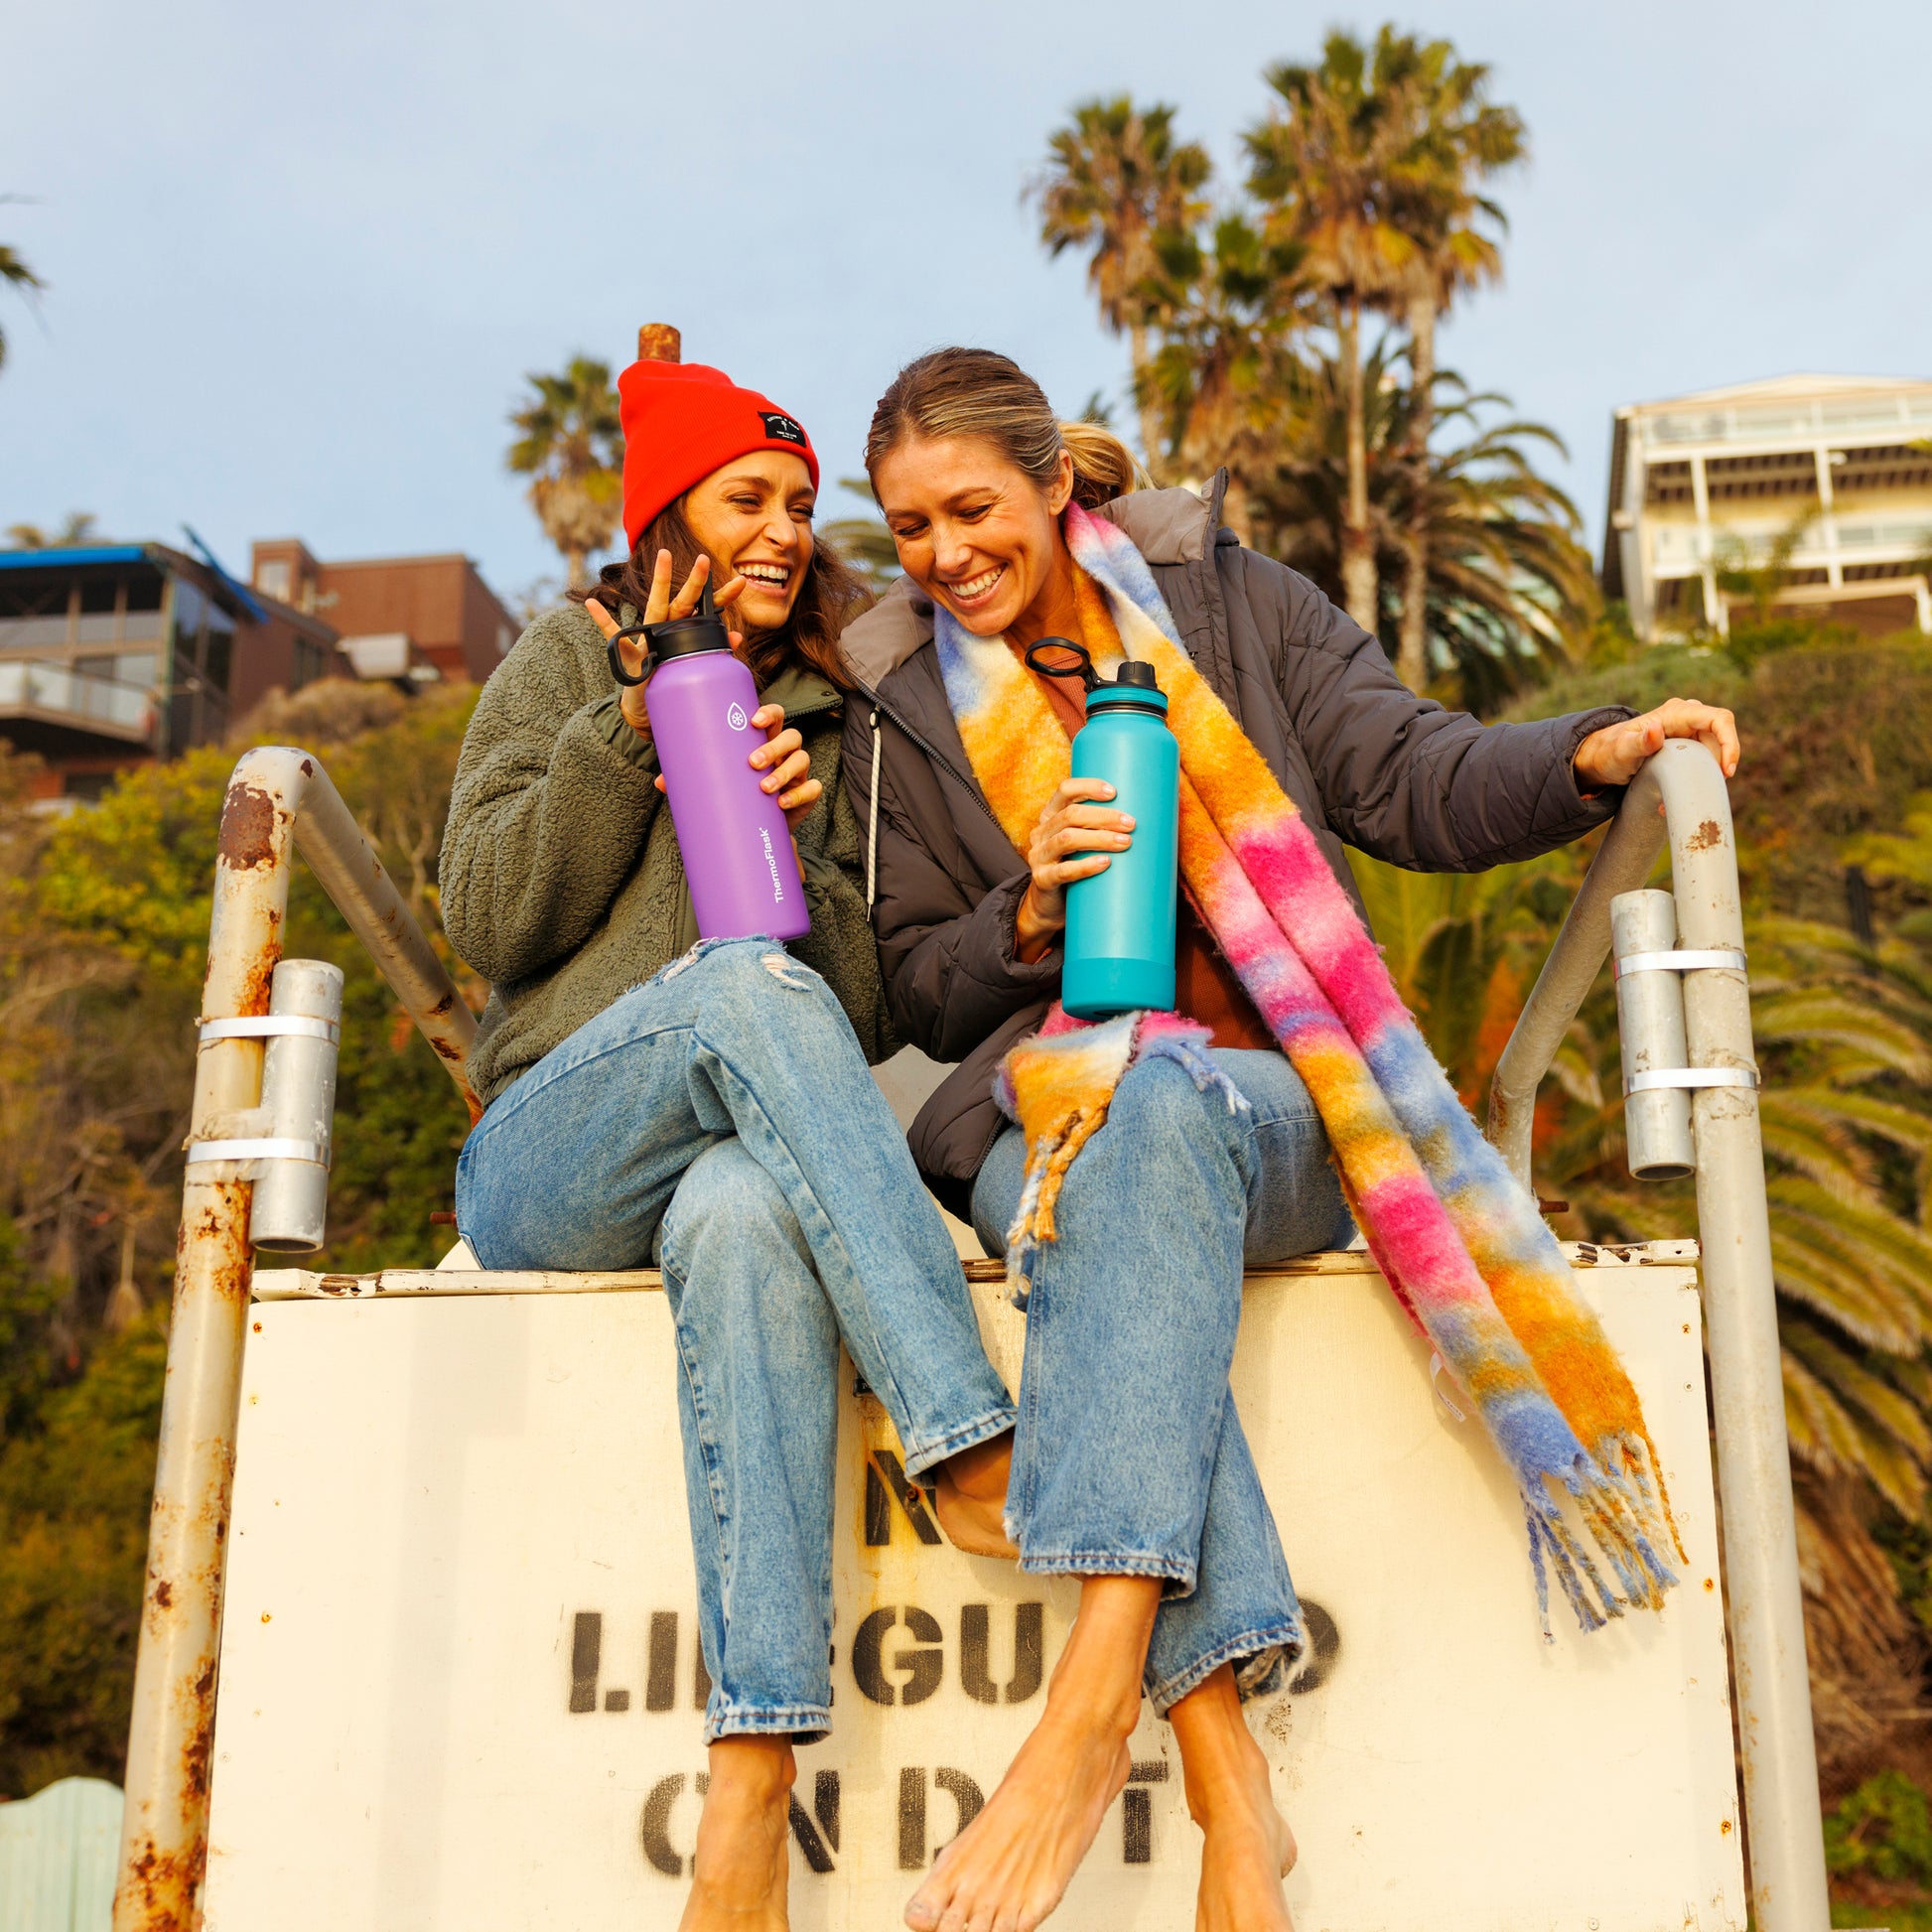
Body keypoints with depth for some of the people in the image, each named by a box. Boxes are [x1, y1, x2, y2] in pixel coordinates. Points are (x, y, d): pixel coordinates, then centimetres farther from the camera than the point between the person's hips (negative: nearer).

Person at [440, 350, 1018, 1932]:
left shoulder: (841, 706, 19)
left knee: (748, 1213, -39)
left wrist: (812, 850, -5)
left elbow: (870, 1016, 13)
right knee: (748, 981, -35)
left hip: (749, 1149, 1)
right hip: (553, 1150, -1)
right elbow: (490, 923, 0)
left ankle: (753, 1799, -45)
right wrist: (639, 717, -5)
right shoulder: (568, 664, 15)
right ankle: (969, 1438, -40)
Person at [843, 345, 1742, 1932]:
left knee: (1164, 1107, -38)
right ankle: (1225, 1773, -42)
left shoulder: (1228, 603, 12)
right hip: (1044, 1116, 1)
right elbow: (922, 995, 16)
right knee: (1103, 1201, -36)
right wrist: (1029, 913, -5)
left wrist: (1592, 754, -15)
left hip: (1276, 1099, -1)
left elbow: (1412, 781, 4)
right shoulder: (903, 711, 17)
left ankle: (1094, 1705, -47)